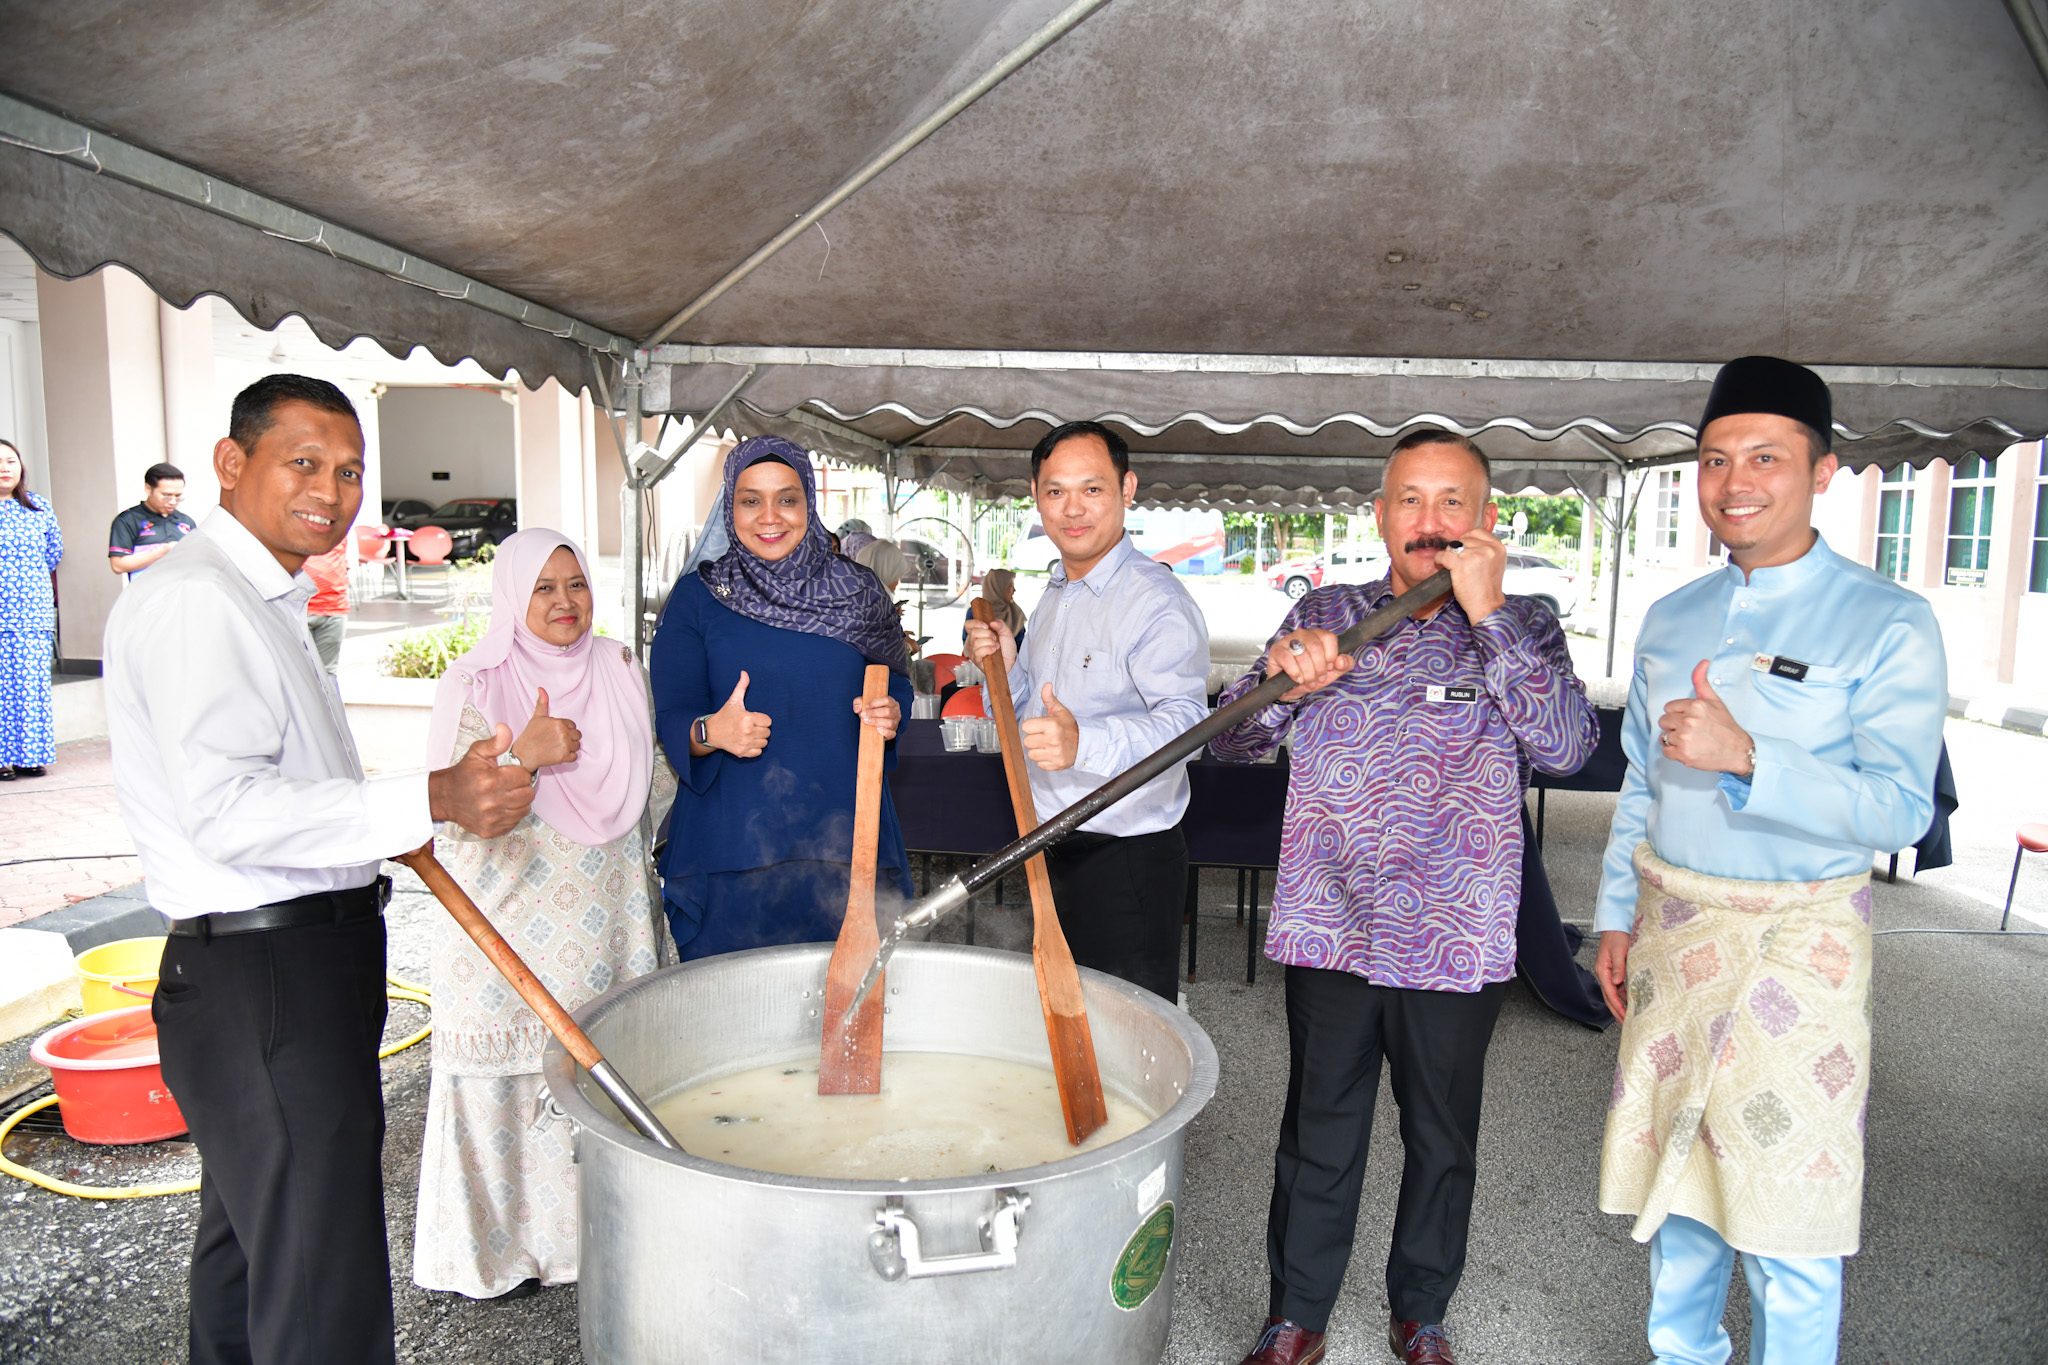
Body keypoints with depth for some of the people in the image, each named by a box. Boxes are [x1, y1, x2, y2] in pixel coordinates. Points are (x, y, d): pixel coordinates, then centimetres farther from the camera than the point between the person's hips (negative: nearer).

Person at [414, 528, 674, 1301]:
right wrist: (523, 754, -28)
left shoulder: (620, 671, 7)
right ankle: (491, 1245, 24)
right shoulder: (474, 686, -7)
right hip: (510, 922, -4)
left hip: (604, 916, 4)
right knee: (509, 1077, 3)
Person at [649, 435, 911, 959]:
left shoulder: (856, 592, 8)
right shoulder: (697, 595, 3)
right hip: (732, 839, -1)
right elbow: (671, 716, 0)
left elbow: (897, 685, 14)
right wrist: (710, 732, -23)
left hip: (843, 839, 2)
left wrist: (889, 713, -9)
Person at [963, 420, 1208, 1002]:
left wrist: (1083, 743, -47)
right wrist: (1008, 667, -1)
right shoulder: (1055, 595, 13)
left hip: (1128, 863, -8)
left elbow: (1184, 720, -30)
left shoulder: (1156, 599, -16)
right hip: (1052, 852, 8)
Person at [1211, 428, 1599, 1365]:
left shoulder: (1523, 629, 2)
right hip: (1330, 928, 1)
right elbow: (1231, 742, -1)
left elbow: (1567, 746, -15)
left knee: (1442, 1140, 17)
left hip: (1457, 939, 0)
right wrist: (1284, 675, -22)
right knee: (1318, 1134, 13)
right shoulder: (1325, 614, 5)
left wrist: (1487, 614, -20)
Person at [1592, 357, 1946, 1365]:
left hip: (1795, 942, -5)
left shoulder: (1887, 624, -8)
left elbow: (1901, 808, -16)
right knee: (1672, 1172, 16)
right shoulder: (1670, 619, 8)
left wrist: (1746, 759, -31)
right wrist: (1617, 915, 13)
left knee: (1786, 1210, 3)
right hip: (1670, 932, 5)